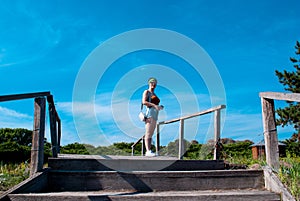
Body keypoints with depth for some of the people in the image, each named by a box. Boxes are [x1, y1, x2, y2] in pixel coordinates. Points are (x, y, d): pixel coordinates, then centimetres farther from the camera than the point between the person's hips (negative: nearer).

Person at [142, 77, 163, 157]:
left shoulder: (154, 94, 26)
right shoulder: (146, 92, 2)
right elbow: (144, 102, -13)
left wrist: (159, 107, 6)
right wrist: (154, 105, -21)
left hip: (155, 115, 8)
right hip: (149, 113, -8)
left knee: (151, 134, 4)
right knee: (148, 133, -15)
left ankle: (148, 151, 3)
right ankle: (148, 151, -22)